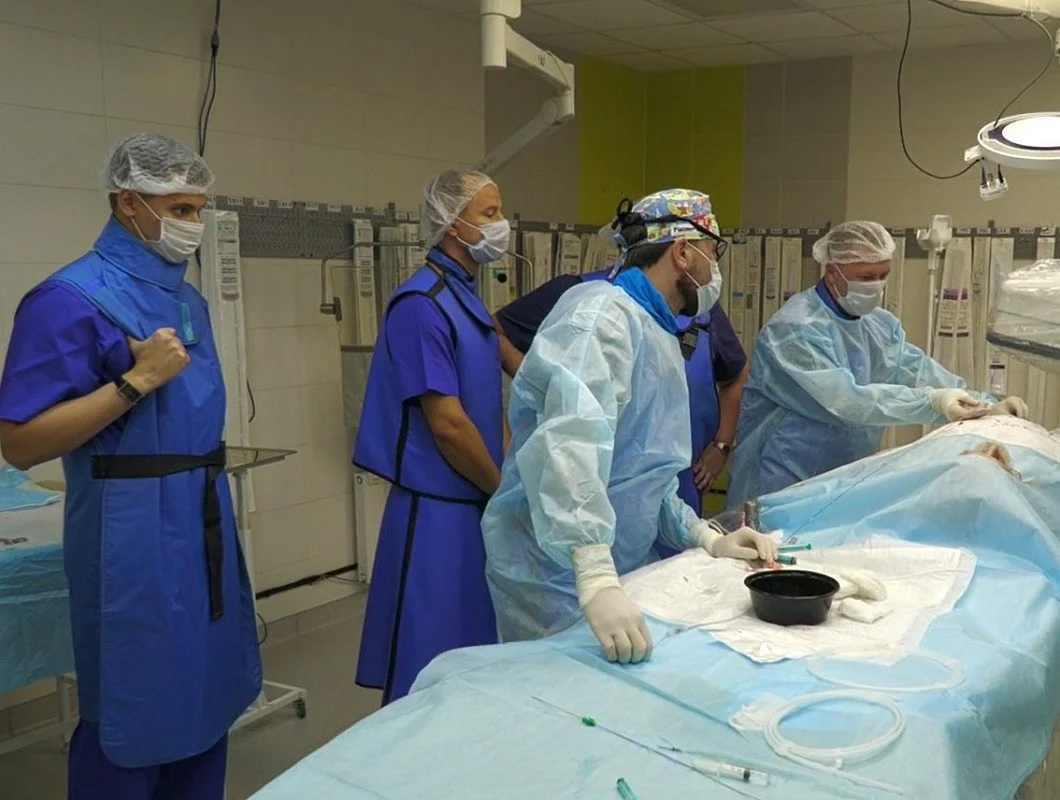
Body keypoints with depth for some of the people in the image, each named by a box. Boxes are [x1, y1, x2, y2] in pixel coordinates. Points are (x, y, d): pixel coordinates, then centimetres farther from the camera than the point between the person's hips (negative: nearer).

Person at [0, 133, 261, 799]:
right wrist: (135, 380, -23)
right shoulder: (71, 299, -14)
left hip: (204, 523, 8)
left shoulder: (187, 299, 11)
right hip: (134, 535, -8)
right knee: (135, 713, 4)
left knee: (207, 697, 17)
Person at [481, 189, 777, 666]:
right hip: (558, 578, -9)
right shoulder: (602, 312, -17)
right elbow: (570, 443, -32)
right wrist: (595, 577, -39)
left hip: (623, 571, 9)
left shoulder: (661, 338, 14)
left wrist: (706, 538, 3)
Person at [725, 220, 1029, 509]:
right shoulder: (795, 329, -19)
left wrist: (987, 407, -16)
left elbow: (921, 372, -2)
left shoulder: (881, 324, 8)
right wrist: (932, 402, -31)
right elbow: (844, 401, -27)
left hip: (847, 481, 7)